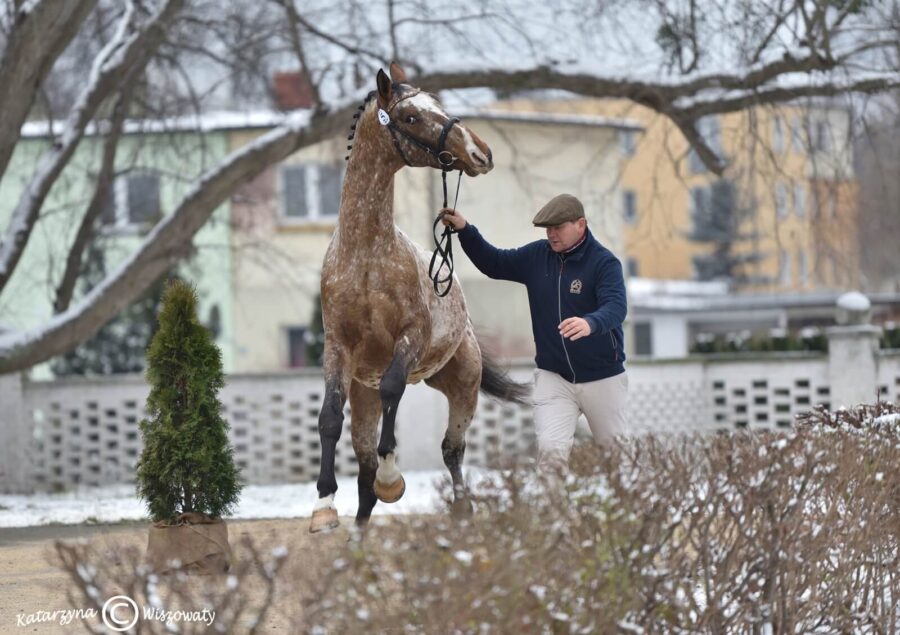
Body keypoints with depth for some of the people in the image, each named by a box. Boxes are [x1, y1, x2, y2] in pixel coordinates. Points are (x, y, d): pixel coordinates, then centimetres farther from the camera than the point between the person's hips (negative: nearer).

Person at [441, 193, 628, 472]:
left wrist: (591, 323, -53)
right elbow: (494, 264, 10)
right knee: (551, 449, -16)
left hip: (602, 378, -3)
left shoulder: (604, 262, -16)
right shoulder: (537, 256, 0)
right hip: (553, 376, 3)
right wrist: (465, 230, -4)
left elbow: (616, 307, -31)